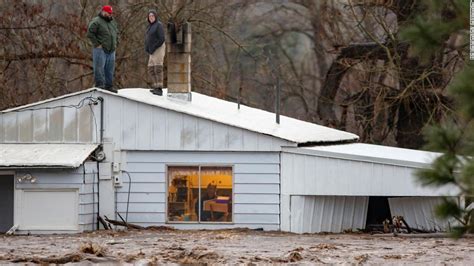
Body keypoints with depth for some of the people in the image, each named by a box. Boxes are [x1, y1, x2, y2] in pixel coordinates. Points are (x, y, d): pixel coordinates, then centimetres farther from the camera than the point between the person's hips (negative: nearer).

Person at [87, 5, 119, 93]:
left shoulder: (113, 22, 17)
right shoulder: (96, 21, -7)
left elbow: (116, 33, 29)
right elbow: (90, 33, -13)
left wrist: (115, 43, 15)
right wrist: (97, 44, -15)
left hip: (111, 50, 7)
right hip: (101, 50, -7)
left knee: (110, 69, 7)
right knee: (99, 67, -7)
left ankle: (109, 86, 12)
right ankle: (99, 84, -6)